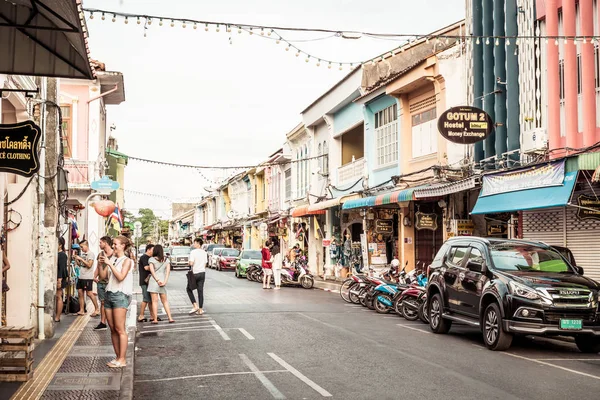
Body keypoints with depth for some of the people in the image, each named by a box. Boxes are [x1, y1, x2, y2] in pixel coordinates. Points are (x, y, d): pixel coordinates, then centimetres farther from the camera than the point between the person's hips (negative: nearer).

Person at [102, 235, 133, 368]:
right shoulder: (112, 259, 16)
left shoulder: (126, 260, -2)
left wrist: (110, 264, -16)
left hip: (120, 296, -7)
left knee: (120, 330, -7)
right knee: (113, 329, 6)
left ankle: (122, 360, -4)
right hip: (109, 294, 7)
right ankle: (118, 357, 12)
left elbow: (120, 277, -17)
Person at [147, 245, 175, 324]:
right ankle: (170, 318, 8)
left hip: (153, 281, -3)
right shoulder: (166, 260, 9)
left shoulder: (151, 260, 0)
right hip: (162, 280, 3)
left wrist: (157, 280, -13)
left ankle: (155, 319, -2)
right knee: (165, 301, 13)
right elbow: (168, 271, 0)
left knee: (154, 301, 0)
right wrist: (165, 281, -6)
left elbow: (152, 270, -12)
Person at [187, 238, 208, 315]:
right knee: (201, 291, 7)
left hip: (194, 273, -5)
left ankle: (195, 306, -2)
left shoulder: (193, 252, -13)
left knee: (189, 289, 10)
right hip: (202, 273, 6)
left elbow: (191, 263, -19)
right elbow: (205, 264, 10)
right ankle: (200, 309, 8)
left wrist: (189, 263, 1)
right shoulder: (204, 252, 6)